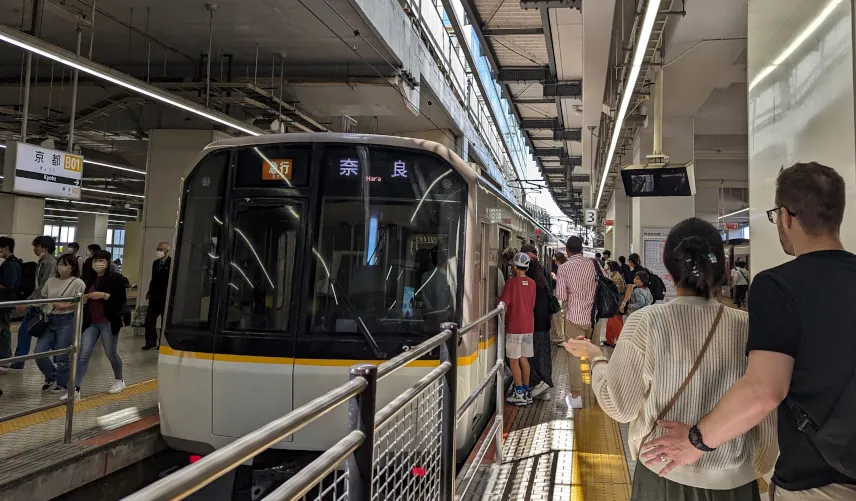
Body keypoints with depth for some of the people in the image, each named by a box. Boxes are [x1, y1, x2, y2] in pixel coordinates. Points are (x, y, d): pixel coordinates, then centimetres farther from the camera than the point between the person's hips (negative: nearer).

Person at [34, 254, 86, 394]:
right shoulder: (50, 281, 10)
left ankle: (62, 385, 19)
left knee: (61, 355, 0)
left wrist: (65, 306, -21)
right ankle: (51, 378, 26)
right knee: (39, 352, 2)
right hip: (50, 321, 6)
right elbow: (42, 298, 19)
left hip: (67, 321, -6)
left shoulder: (78, 283, -7)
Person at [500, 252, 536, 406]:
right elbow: (532, 305, 12)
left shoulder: (511, 282, -12)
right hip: (528, 326, 6)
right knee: (524, 359, 13)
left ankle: (520, 394, 1)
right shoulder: (532, 283, 4)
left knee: (514, 360, 1)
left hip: (514, 326, -6)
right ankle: (526, 392, 18)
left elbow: (504, 305, -10)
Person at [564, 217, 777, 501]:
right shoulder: (747, 327, -11)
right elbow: (766, 416, -5)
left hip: (664, 477, -1)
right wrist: (759, 468, 14)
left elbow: (620, 407, -8)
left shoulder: (645, 322, -15)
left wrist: (595, 357, 8)